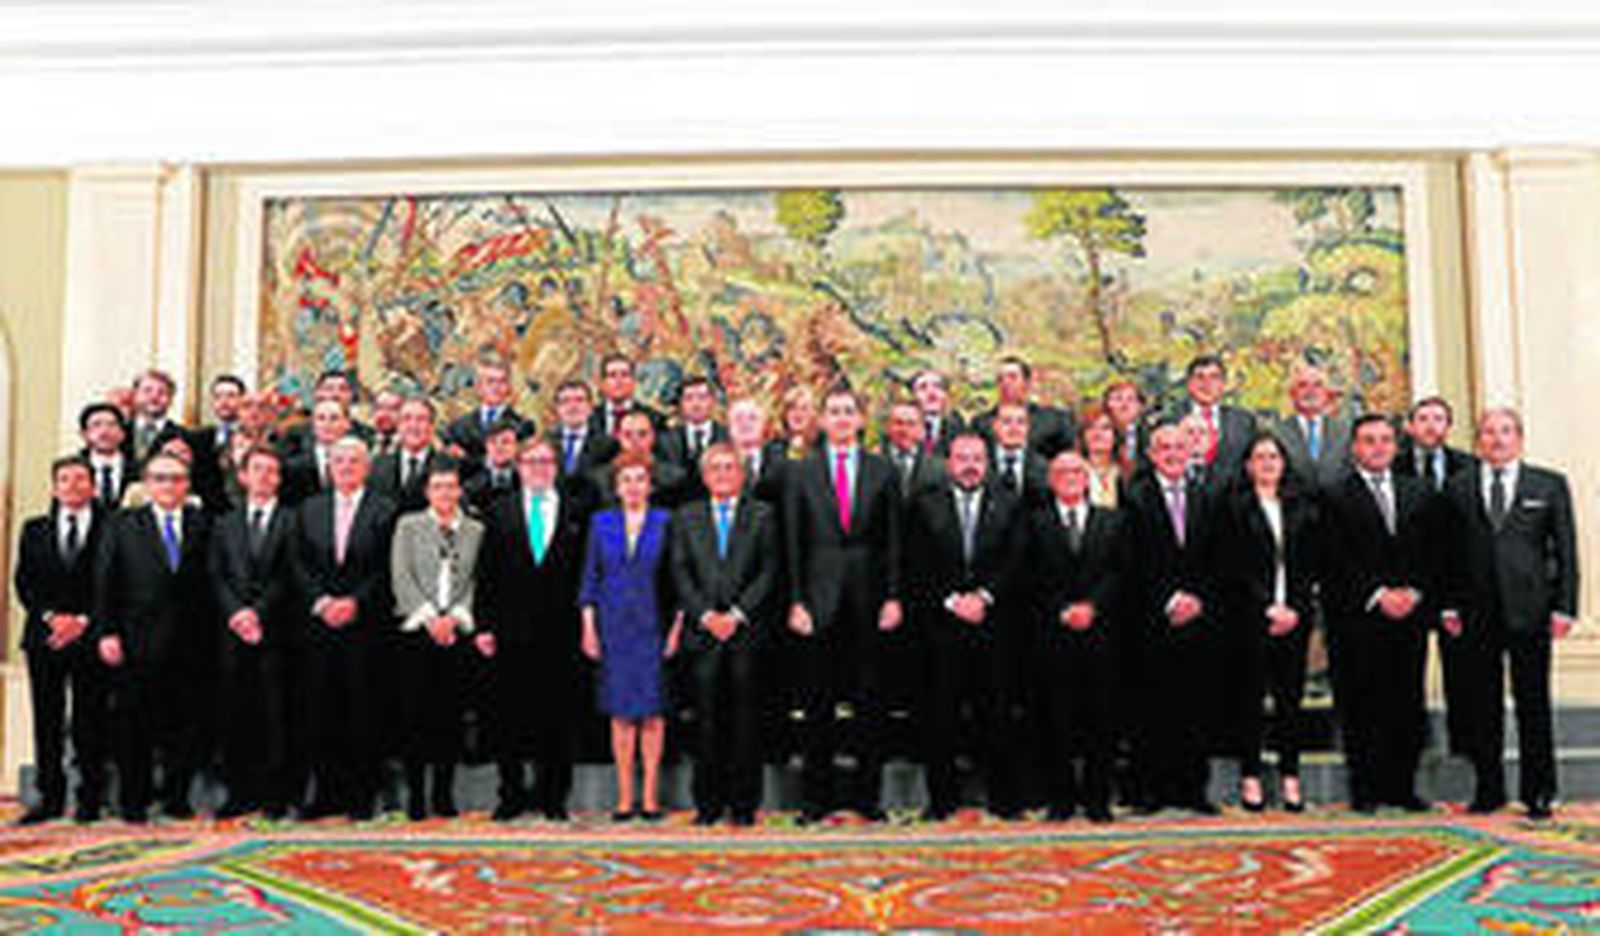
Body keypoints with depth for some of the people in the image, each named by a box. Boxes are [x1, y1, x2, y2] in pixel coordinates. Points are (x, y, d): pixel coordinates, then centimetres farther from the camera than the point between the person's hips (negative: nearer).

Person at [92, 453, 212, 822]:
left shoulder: (202, 525, 9)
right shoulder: (122, 526, 8)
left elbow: (210, 583, 7)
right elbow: (105, 583, 3)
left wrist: (207, 636, -2)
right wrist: (106, 632, -6)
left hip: (186, 648, 1)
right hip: (135, 646, -1)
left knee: (182, 724, 4)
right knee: (134, 727, 5)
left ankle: (176, 799, 15)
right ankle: (133, 802, 14)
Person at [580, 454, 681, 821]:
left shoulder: (665, 522, 4)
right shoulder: (601, 523, 9)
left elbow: (678, 580, 4)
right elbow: (589, 578, 10)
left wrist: (677, 625, -3)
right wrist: (588, 625, 3)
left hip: (653, 626, -1)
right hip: (614, 627, 1)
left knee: (653, 711, -2)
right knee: (621, 712, 2)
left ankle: (650, 795, 5)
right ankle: (624, 796, 7)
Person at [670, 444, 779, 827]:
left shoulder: (763, 515, 9)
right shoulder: (686, 517, 14)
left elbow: (768, 572, 1)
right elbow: (680, 573, 7)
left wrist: (737, 614, -9)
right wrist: (706, 616, -7)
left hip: (747, 629, -1)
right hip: (702, 631, 1)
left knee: (745, 719, 0)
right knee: (706, 719, 1)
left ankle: (744, 804, 6)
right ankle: (708, 803, 9)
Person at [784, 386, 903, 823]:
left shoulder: (883, 472, 7)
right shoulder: (801, 473, 6)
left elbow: (893, 540, 6)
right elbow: (792, 543, 3)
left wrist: (893, 597, -1)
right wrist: (796, 602, -4)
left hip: (868, 598, 1)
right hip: (819, 598, 0)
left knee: (869, 701, 4)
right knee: (817, 704, 4)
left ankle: (866, 794, 13)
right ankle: (817, 796, 12)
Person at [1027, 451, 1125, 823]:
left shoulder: (1112, 521, 13)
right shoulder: (1035, 522, 8)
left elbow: (1119, 573, 5)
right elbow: (1032, 579, 2)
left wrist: (1091, 606, -9)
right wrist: (1062, 611, -10)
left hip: (1101, 630, 1)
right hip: (1052, 633, -1)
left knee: (1101, 716, 1)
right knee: (1057, 718, 0)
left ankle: (1097, 797, 10)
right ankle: (1061, 798, 8)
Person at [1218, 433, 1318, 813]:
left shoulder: (1301, 507, 12)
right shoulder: (1235, 506, 1)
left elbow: (1310, 564, 8)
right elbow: (1234, 567, -5)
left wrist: (1295, 608, -4)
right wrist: (1268, 608, -10)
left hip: (1294, 615, 3)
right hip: (1250, 617, -3)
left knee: (1290, 694, 3)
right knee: (1249, 694, 0)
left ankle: (1289, 777, 10)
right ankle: (1250, 777, 7)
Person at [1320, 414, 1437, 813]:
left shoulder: (1419, 493, 15)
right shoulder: (1336, 497, 1)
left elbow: (1432, 552, 11)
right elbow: (1338, 561, -5)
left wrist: (1414, 592, -4)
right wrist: (1378, 595, -12)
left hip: (1411, 613, 4)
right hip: (1357, 618, -4)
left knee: (1408, 705, 5)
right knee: (1360, 708, -1)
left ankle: (1402, 786, 13)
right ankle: (1364, 789, 6)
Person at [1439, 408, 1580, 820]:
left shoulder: (1550, 486, 7)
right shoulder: (1458, 488, 9)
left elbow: (1566, 550, 4)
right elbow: (1449, 552, 7)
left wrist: (1564, 607, -4)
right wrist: (1448, 605, -1)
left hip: (1529, 611, -1)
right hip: (1476, 612, 1)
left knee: (1533, 704, 4)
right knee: (1481, 705, 6)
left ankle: (1538, 793, 13)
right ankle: (1488, 789, 16)